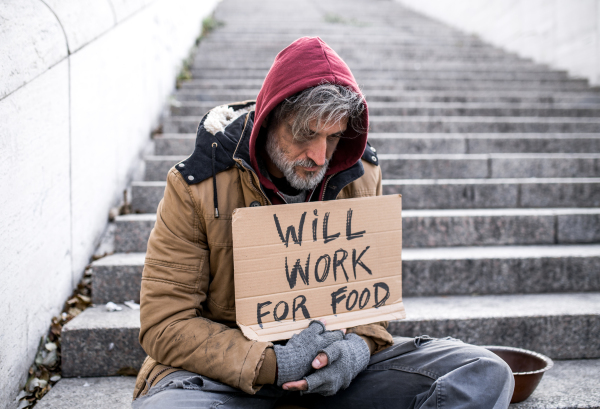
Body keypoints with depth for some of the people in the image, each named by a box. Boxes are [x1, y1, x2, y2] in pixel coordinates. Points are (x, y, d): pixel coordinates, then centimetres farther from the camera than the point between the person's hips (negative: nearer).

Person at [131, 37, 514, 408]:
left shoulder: (360, 174, -2)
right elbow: (165, 325, -12)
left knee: (486, 373, -14)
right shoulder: (198, 186, -13)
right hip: (231, 366, -2)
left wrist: (360, 345, -14)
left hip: (334, 355, 3)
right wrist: (274, 364, -25)